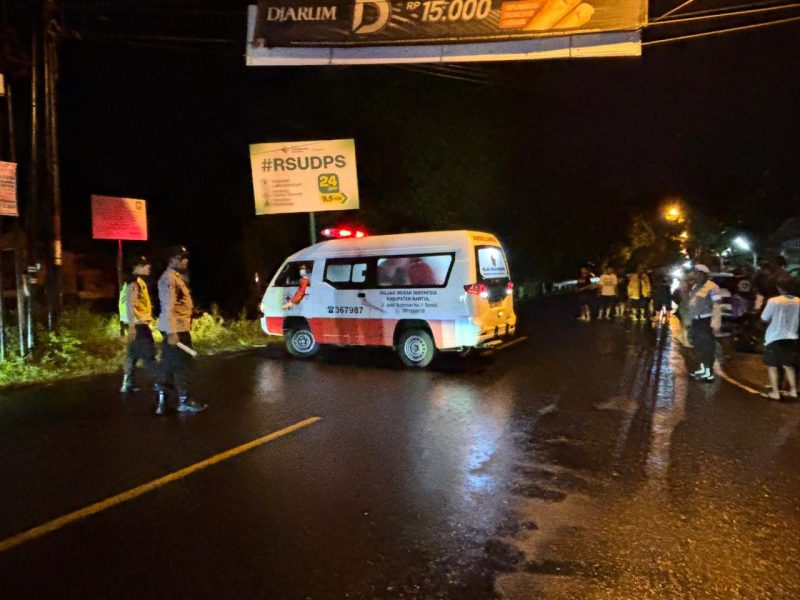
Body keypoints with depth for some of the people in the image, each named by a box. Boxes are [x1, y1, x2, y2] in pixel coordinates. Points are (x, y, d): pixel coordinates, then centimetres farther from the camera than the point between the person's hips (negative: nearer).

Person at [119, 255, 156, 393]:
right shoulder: (134, 283, -15)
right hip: (138, 324, -10)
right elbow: (129, 305, -22)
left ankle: (127, 384, 17)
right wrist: (132, 325, -25)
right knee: (149, 355, -6)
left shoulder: (139, 282, 16)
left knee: (133, 354, 12)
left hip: (140, 324, 10)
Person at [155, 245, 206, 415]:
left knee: (169, 364, 13)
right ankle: (184, 401, 8)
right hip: (176, 328, -10)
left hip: (175, 328, 10)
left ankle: (162, 401, 19)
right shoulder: (169, 278, -16)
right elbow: (168, 307, -23)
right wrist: (172, 332, -28)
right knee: (182, 364, -1)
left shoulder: (176, 276, 17)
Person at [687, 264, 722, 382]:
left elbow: (717, 306, -18)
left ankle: (709, 372, -1)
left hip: (706, 321, -9)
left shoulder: (712, 287, -13)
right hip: (696, 320, 9)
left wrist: (716, 323, -23)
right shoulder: (695, 287, 15)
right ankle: (703, 368, 31)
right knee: (698, 345, 17)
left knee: (708, 346, -5)